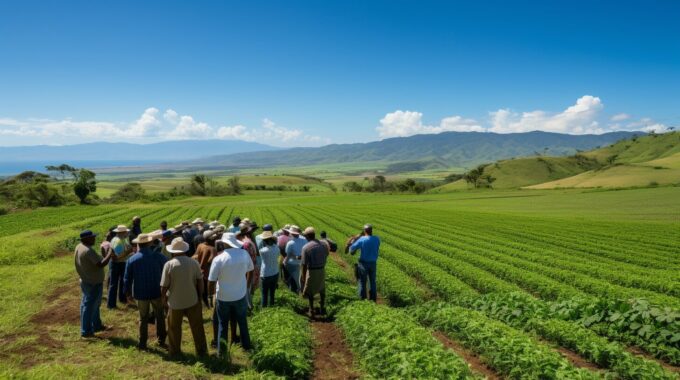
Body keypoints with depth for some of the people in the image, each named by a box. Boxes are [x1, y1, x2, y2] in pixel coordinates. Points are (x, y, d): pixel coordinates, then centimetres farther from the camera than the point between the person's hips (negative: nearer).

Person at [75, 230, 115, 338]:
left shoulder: (79, 247, 4)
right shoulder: (88, 250, -27)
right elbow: (101, 264, -29)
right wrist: (110, 254, -20)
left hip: (85, 281, 10)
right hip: (94, 283, -10)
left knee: (94, 305, 22)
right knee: (89, 306, 2)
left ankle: (96, 325, 35)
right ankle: (86, 331, 13)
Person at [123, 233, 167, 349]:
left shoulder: (132, 259, -7)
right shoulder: (158, 256, -10)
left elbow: (127, 278, -1)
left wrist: (128, 292, 13)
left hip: (141, 293, 1)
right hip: (157, 292, -1)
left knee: (143, 318, 13)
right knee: (160, 316, 14)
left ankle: (142, 343, 18)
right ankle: (161, 340, 18)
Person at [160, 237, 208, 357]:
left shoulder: (169, 264, -15)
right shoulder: (193, 262, -8)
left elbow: (164, 286, -10)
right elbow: (200, 281, -2)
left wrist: (163, 298, 7)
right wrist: (200, 294, 13)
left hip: (176, 302, -2)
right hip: (193, 300, 2)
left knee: (174, 328, 18)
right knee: (197, 326, 15)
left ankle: (174, 351, 32)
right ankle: (201, 350, 26)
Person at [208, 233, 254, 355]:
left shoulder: (218, 259, -21)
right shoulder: (244, 254, -11)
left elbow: (211, 282, -15)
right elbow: (250, 271, 5)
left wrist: (212, 293, 6)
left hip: (224, 297, -2)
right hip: (240, 296, 2)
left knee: (223, 324, 17)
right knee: (242, 322, 22)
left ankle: (221, 350, 29)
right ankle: (246, 345, 37)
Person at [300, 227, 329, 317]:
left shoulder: (306, 247, -17)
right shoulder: (324, 244, -3)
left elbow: (304, 264, -16)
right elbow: (326, 256, 7)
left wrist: (303, 276, -8)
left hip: (312, 271, -4)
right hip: (322, 270, 4)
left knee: (310, 291, 14)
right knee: (322, 289, 23)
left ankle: (311, 311, 21)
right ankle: (322, 308, 32)